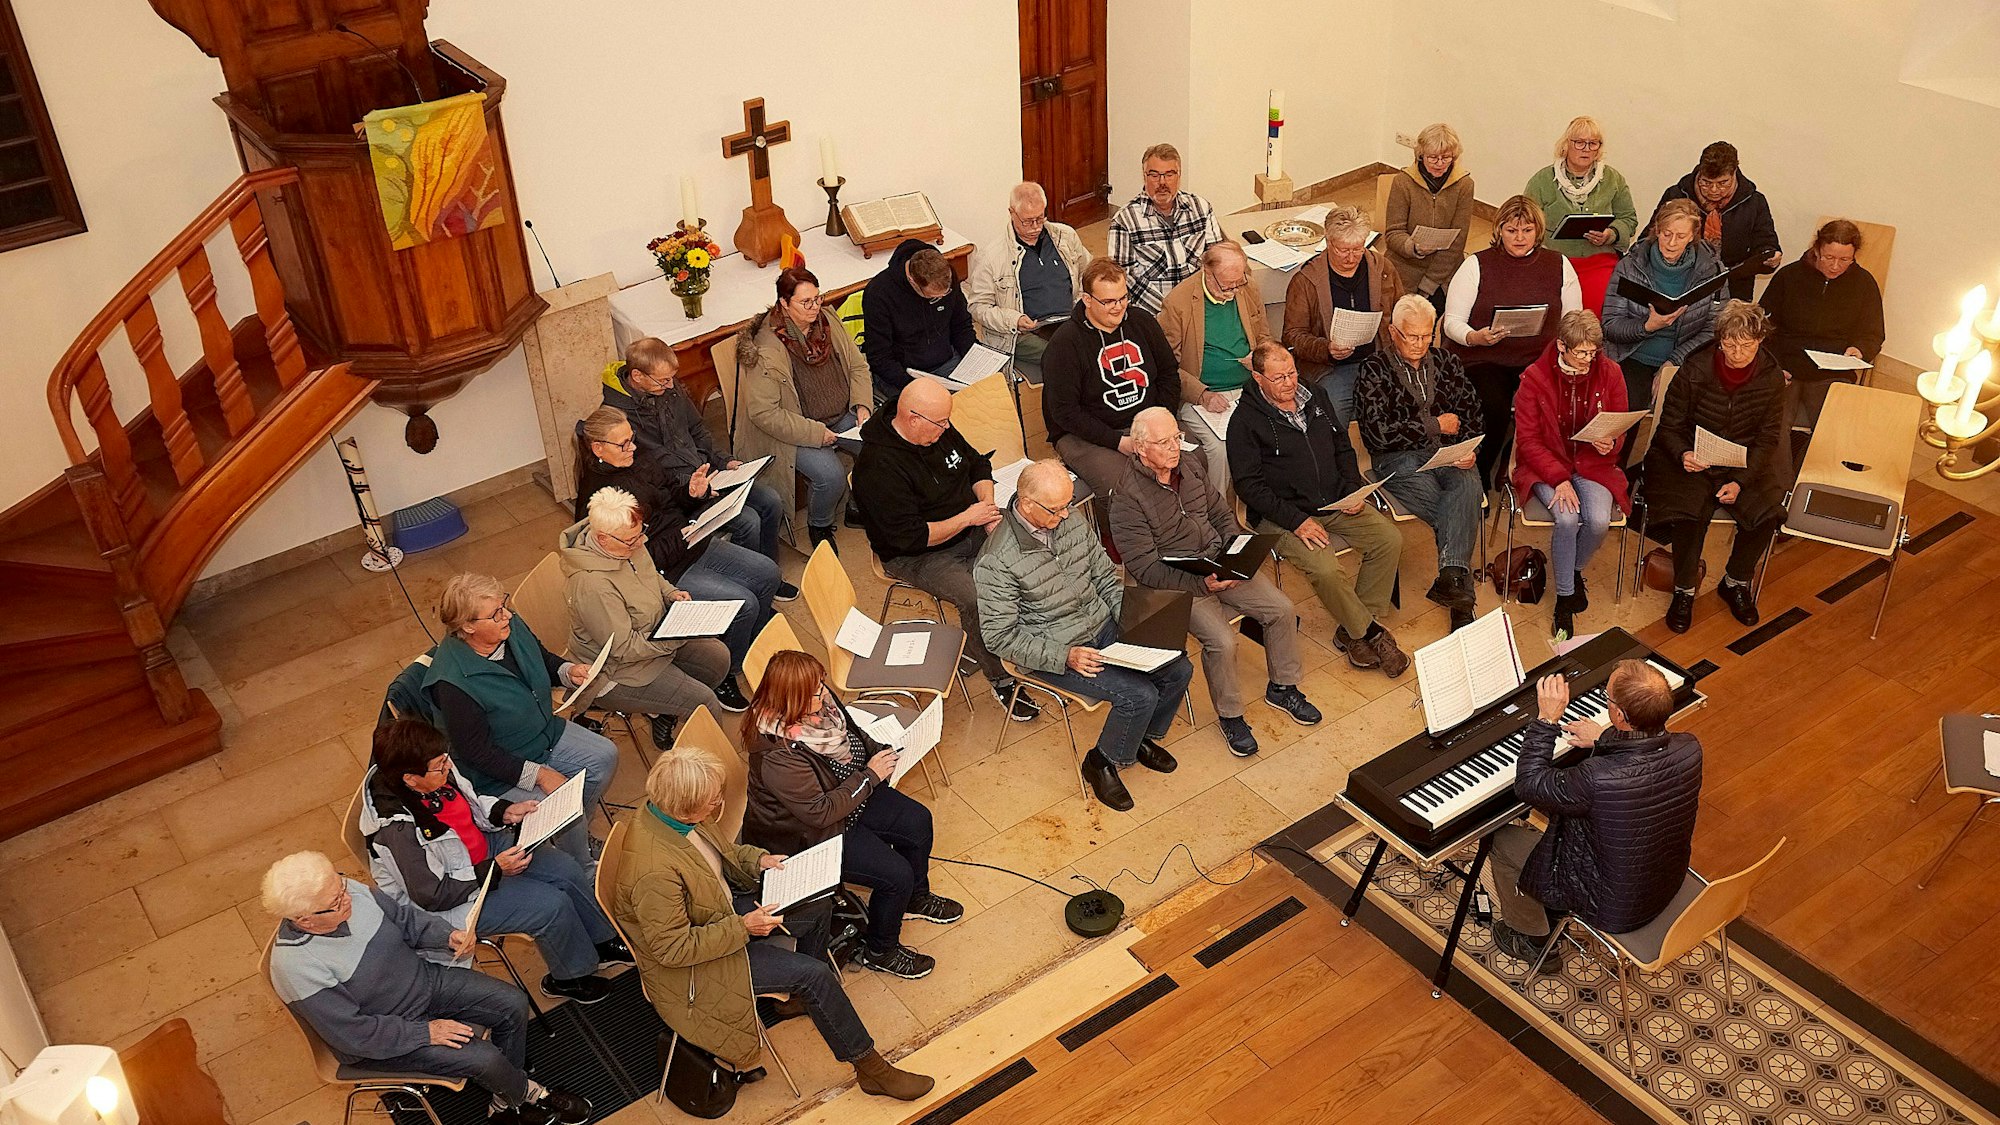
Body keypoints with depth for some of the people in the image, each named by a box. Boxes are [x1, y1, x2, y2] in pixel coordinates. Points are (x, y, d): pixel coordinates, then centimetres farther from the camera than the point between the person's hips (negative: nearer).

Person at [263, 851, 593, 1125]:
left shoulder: (353, 891, -15)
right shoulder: (295, 966, -32)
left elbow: (404, 916, 4)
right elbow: (353, 1033, -26)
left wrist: (448, 935, -13)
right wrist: (425, 1032, -23)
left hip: (425, 980, 7)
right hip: (380, 1037, -7)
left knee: (513, 1004, -2)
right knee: (483, 1056, -18)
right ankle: (530, 1094, 16)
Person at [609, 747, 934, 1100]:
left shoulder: (665, 811, -12)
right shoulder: (655, 872, -38)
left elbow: (718, 849, 10)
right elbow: (673, 949, -29)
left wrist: (757, 859, -6)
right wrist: (743, 928, -27)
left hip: (722, 908, 9)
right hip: (690, 967, -9)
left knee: (819, 907, 8)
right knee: (814, 973, -13)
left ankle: (801, 999, 32)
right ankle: (870, 1069, 5)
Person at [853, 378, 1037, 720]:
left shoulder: (941, 430, 0)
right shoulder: (879, 466, -25)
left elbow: (977, 464, 18)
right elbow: (911, 537, -26)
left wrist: (987, 507, -2)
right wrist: (968, 517, -19)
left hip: (970, 528, 8)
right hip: (919, 556, -8)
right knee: (980, 599, -31)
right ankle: (1001, 680, -9)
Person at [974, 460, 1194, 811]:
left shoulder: (1072, 523, -3)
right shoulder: (996, 562, -24)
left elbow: (1106, 578, 9)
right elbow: (1001, 637, -19)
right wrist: (1065, 657, -25)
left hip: (1104, 627, 7)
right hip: (1053, 651, -7)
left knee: (1179, 668, -3)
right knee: (1140, 694, -21)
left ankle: (1143, 738, 24)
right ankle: (1102, 763, 7)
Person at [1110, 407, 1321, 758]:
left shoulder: (1191, 468, 5)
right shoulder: (1127, 498, -17)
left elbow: (1222, 514, 18)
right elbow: (1145, 569, -20)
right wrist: (1201, 584, -29)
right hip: (1177, 583, -6)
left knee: (1282, 610, -6)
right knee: (1221, 641, -26)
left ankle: (1282, 688, 18)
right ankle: (1230, 716, 0)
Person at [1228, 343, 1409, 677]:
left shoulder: (1314, 398, 11)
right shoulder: (1246, 420, -9)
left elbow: (1343, 446, 19)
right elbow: (1250, 485, -14)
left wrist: (1353, 490, 2)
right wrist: (1296, 520, -20)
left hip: (1336, 503, 6)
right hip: (1284, 513, -6)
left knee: (1390, 540, -12)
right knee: (1325, 569, -29)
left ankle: (1353, 631, -4)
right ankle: (1372, 634, -5)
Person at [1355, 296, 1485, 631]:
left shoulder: (1446, 363, 19)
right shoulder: (1375, 371, 3)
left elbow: (1472, 414, 17)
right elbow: (1377, 433, -9)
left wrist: (1469, 449, -5)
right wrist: (1435, 425, -3)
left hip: (1449, 455, 3)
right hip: (1399, 460, -3)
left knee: (1469, 486, -33)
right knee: (1459, 511, -31)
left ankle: (1450, 578, -41)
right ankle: (1461, 591, -27)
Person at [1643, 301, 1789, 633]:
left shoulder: (1771, 379, -7)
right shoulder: (1693, 372, -13)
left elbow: (1767, 439, -2)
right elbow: (1670, 427, -5)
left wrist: (1740, 482, -16)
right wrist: (1683, 455, -27)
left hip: (1745, 466, 2)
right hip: (1692, 461, -2)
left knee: (1766, 515, -23)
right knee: (1689, 514, -29)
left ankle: (1736, 582, 5)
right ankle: (1684, 591, -5)